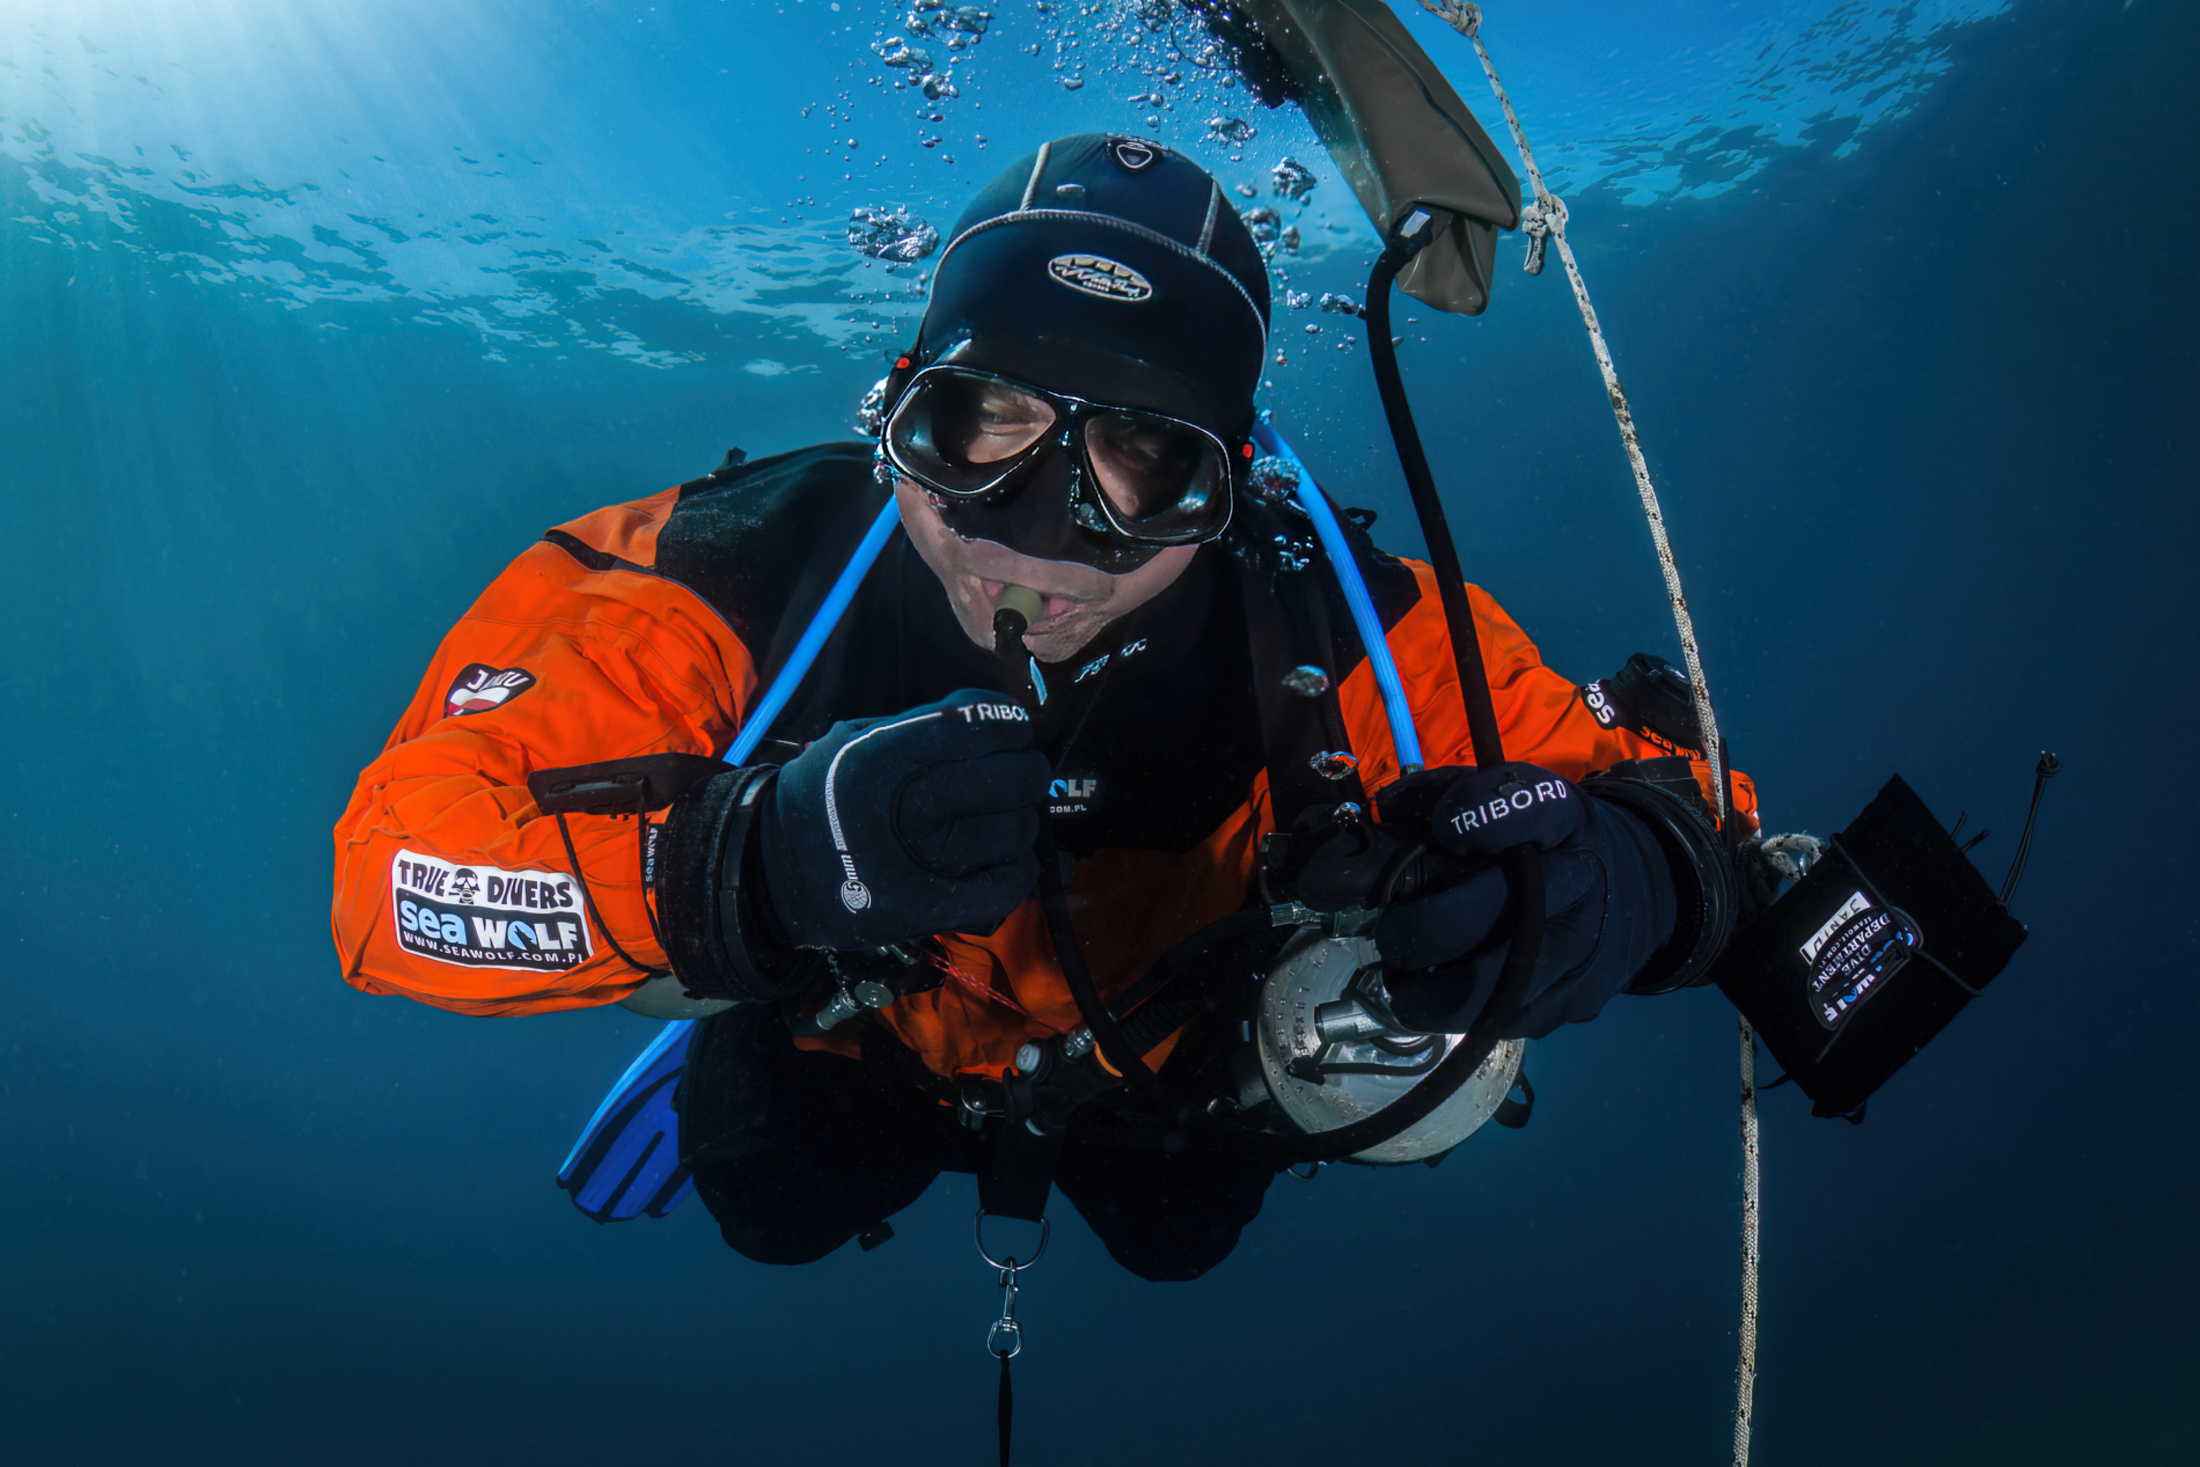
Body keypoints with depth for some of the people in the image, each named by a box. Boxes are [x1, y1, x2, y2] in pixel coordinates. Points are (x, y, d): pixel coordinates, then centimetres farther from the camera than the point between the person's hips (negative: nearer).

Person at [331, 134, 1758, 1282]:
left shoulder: (1320, 626, -37)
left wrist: (1610, 870, -55)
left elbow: (1662, 779, -29)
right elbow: (398, 872, -42)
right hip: (853, 1039, 0)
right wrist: (749, 863, -61)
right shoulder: (754, 573, -39)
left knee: (1181, 1236, 24)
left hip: (1157, 1061, 1)